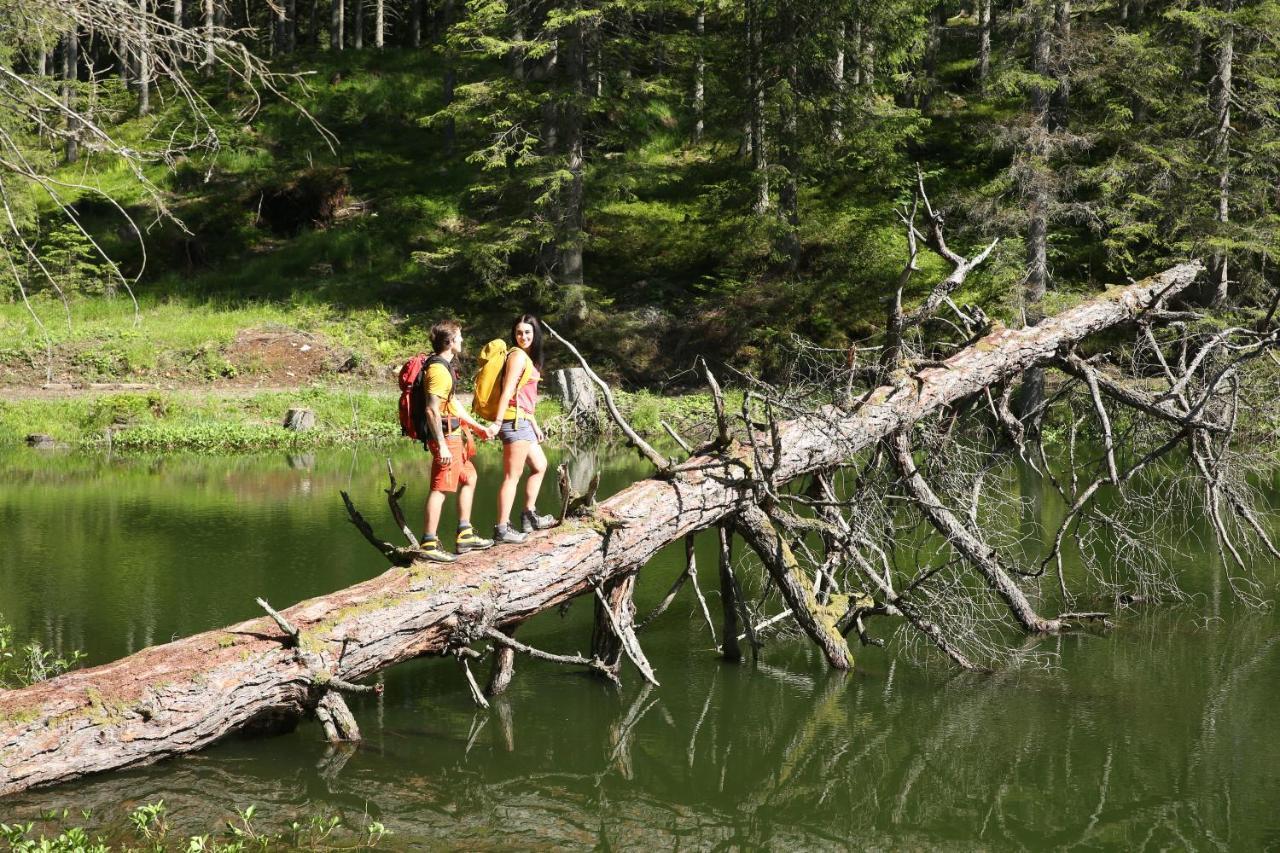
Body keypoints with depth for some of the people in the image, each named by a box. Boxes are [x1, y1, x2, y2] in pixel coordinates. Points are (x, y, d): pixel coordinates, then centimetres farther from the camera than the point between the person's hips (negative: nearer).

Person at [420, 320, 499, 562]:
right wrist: (442, 446, -25)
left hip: (454, 436, 11)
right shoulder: (438, 369, -16)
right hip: (445, 436, -11)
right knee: (440, 489, -10)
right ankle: (429, 544, -9)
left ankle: (465, 536, 24)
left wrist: (479, 427, 28)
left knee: (468, 478, 20)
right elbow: (432, 410, -22)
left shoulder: (445, 366, 17)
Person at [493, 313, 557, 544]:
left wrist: (535, 425, 24)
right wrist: (497, 422, -25)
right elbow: (508, 391, -19)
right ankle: (502, 529, -8)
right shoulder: (518, 355, -11)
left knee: (539, 466, 23)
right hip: (515, 421, -10)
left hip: (523, 422, 10)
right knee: (512, 477, -9)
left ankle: (529, 517, 30)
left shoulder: (529, 357, 17)